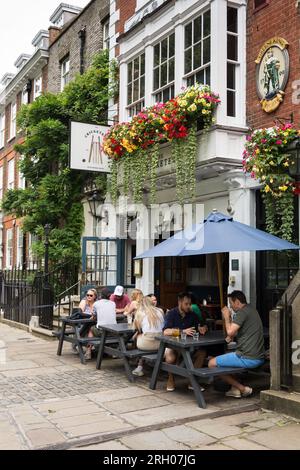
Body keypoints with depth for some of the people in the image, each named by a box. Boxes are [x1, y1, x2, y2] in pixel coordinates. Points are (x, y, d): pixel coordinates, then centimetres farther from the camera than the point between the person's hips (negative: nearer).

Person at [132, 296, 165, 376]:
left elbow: (136, 327, 15)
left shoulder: (140, 313, 6)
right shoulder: (160, 311, 13)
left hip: (147, 343, -3)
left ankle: (140, 367, 23)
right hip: (160, 343, 4)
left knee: (138, 336, 25)